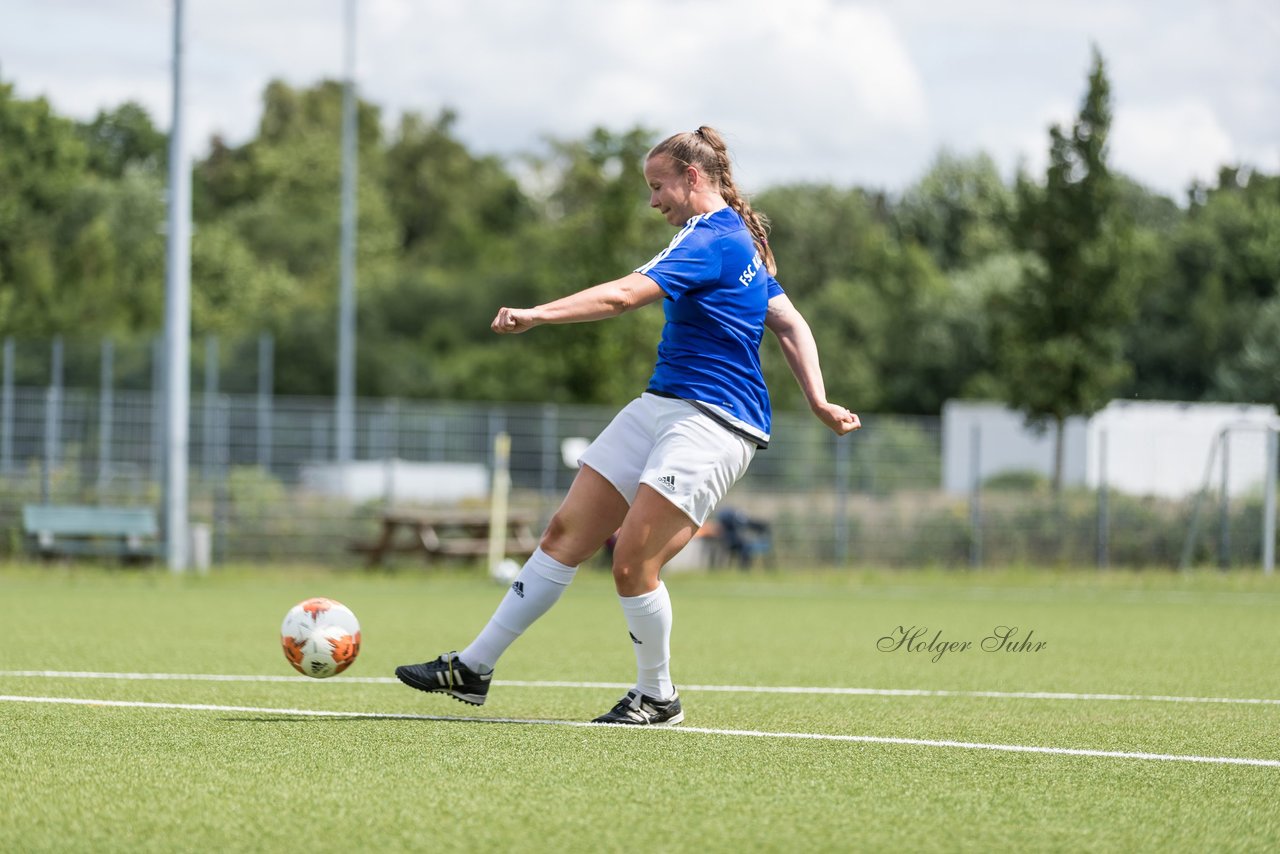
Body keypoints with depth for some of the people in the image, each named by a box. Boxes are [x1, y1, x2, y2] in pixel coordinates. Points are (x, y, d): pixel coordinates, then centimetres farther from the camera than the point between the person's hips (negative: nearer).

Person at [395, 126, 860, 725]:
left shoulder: (712, 239, -14)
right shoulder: (739, 239, 19)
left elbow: (625, 295, -26)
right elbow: (791, 324, 20)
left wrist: (538, 314, -31)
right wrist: (818, 402, 16)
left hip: (711, 421, -10)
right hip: (662, 402, 10)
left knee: (633, 559, -16)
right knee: (566, 532, 3)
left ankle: (657, 698, 4)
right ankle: (473, 668, 4)